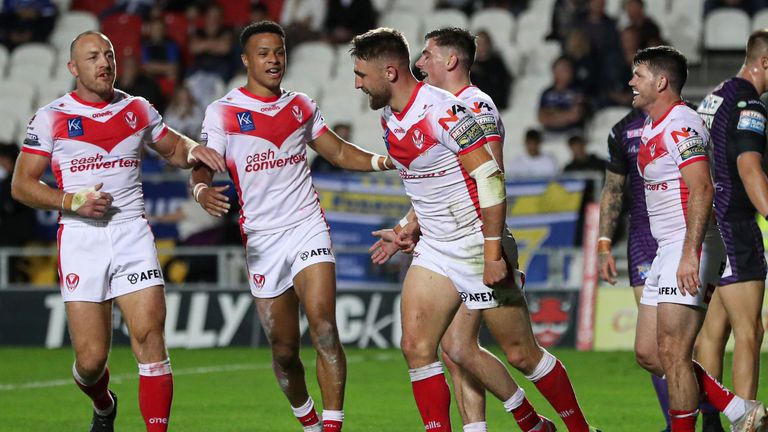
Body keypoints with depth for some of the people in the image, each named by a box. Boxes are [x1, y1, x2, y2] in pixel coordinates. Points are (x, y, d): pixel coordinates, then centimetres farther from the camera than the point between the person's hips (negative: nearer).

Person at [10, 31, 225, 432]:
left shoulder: (138, 109, 11)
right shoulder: (52, 117, 3)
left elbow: (172, 148, 27)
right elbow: (21, 184, 3)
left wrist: (193, 150, 3)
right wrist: (71, 201, -12)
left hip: (132, 233, 2)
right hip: (80, 237, -2)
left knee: (150, 336, -14)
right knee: (91, 358, -3)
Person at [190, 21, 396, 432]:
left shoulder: (301, 106, 10)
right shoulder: (223, 111, 0)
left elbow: (339, 152, 18)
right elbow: (202, 166, -8)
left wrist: (386, 160, 2)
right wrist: (203, 191, -31)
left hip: (307, 227, 1)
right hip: (261, 239, -1)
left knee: (324, 328, -19)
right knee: (284, 351, 4)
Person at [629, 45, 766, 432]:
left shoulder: (681, 125, -14)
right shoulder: (650, 128, 17)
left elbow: (702, 190, -23)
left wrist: (690, 254, -29)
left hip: (691, 250, -10)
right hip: (666, 252, 10)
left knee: (672, 353, -10)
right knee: (648, 353, 8)